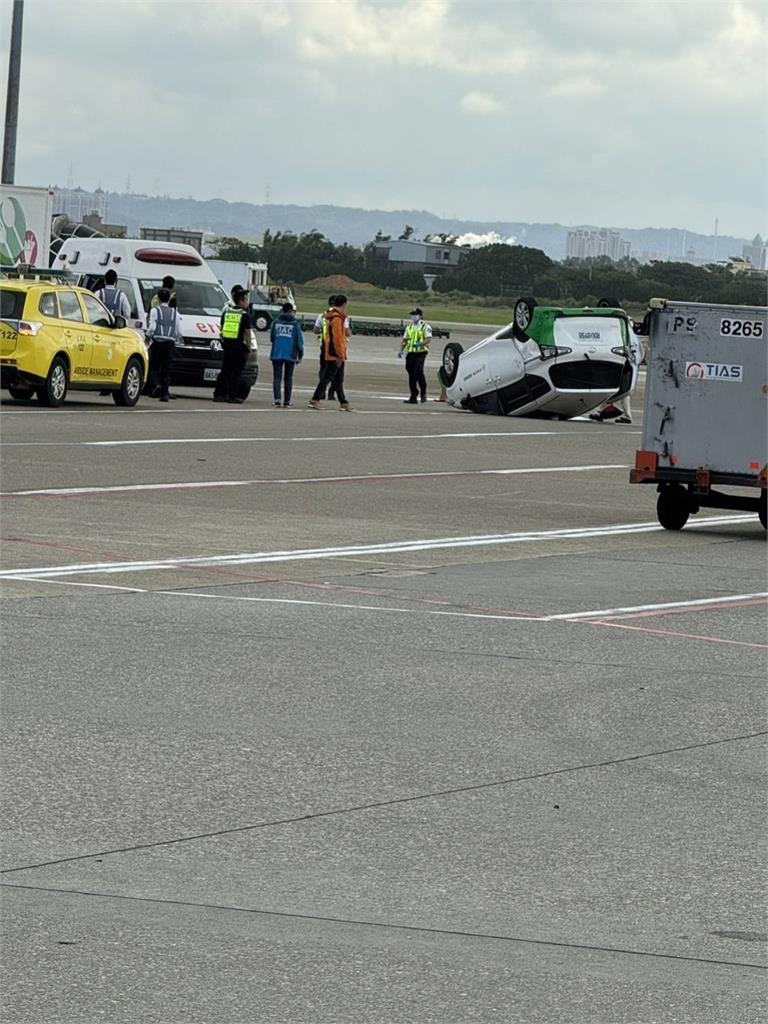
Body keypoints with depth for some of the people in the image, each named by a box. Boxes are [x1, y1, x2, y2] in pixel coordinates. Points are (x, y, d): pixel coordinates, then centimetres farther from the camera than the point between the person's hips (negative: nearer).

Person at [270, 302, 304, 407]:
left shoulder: (276, 322, 2)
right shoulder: (295, 323, -3)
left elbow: (271, 337, 11)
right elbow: (299, 339, -2)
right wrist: (300, 354, 7)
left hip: (276, 354, 0)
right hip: (290, 355, 0)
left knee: (277, 377, 1)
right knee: (288, 378, 10)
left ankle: (277, 398, -17)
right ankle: (286, 401, 12)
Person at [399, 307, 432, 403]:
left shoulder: (425, 326, 0)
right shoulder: (409, 327, 18)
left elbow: (429, 339, -11)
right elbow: (405, 340, 20)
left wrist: (420, 343, -28)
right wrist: (401, 350, 5)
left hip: (420, 353, -6)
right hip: (410, 353, 6)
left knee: (419, 372, -20)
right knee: (411, 375, 4)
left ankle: (423, 393, -3)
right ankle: (413, 397, 8)